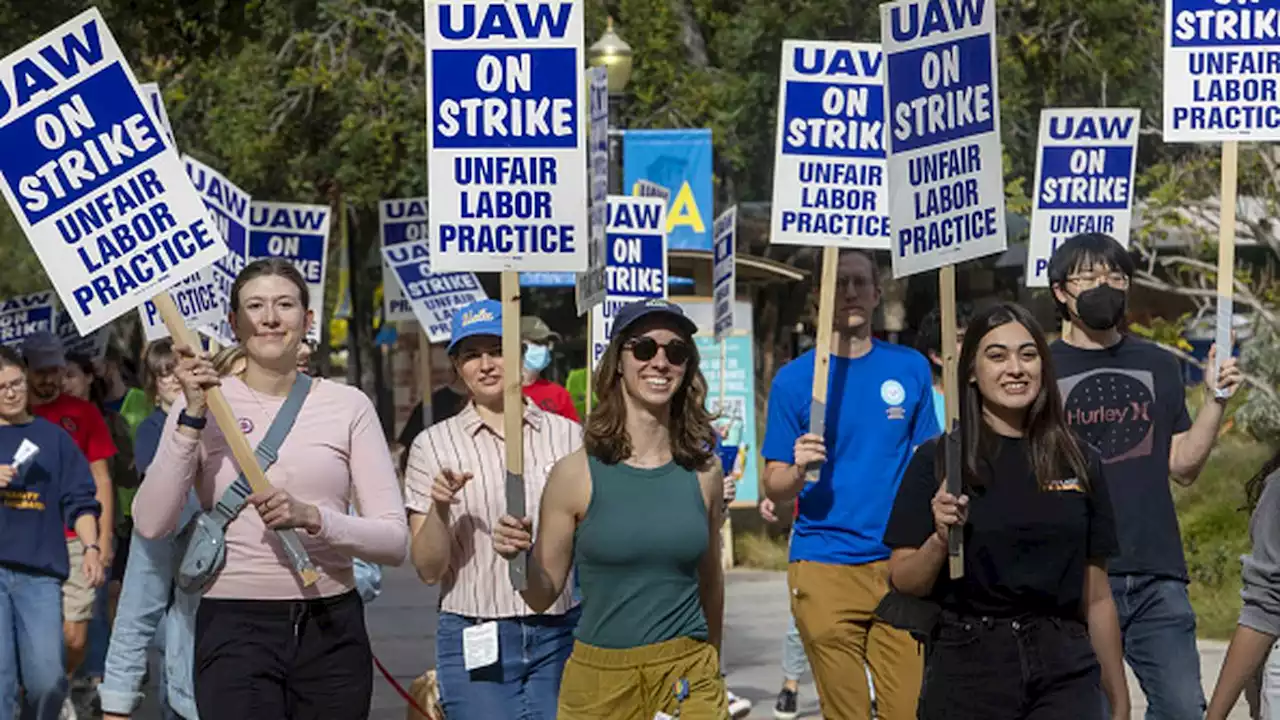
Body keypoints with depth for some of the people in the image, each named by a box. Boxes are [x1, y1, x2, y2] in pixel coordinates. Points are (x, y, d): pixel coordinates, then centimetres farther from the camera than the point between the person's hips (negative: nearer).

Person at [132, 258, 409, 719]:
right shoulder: (205, 402, 3)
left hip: (332, 631, 2)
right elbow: (151, 525, -8)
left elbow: (395, 539, -1)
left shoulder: (347, 405, 5)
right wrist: (193, 417, -14)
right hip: (235, 629, -2)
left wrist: (312, 517, -17)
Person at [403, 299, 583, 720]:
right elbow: (428, 570, 1)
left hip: (561, 635, 1)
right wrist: (439, 508, -15)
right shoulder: (433, 446, 4)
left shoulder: (567, 436, 7)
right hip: (476, 638, -1)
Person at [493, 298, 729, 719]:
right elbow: (542, 596, 1)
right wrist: (519, 557, -18)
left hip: (688, 682, 1)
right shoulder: (576, 474, -5)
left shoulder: (704, 472, 2)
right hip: (599, 682, -1)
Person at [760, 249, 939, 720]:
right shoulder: (794, 379, 2)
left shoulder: (910, 369, 7)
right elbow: (774, 488, 3)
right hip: (824, 569, -1)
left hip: (900, 564, 1)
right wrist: (797, 470, -18)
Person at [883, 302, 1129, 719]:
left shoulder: (1079, 463, 8)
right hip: (969, 670, -1)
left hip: (1064, 673, 2)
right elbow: (904, 582, -1)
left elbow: (1096, 596, 13)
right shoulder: (937, 462, 0)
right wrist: (940, 541, -20)